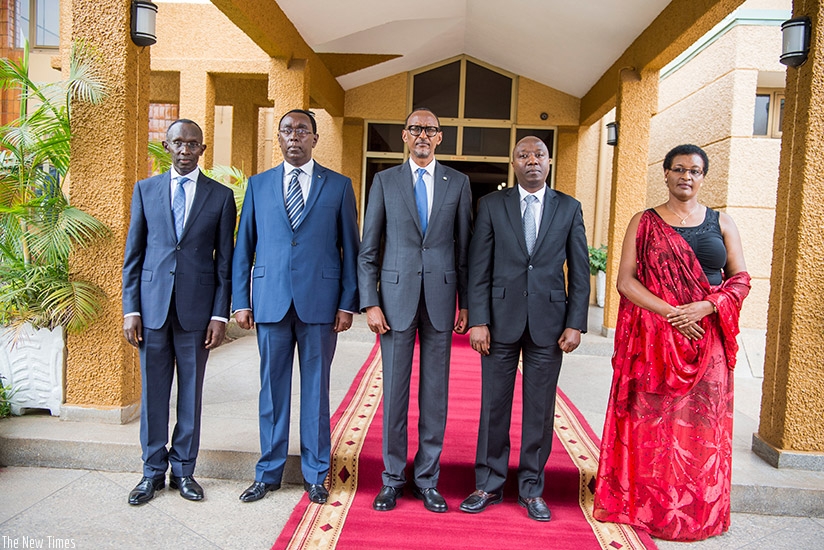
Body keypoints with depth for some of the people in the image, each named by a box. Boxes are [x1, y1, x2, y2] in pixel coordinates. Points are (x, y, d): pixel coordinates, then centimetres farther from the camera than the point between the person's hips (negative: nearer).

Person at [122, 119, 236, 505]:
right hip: (153, 305, 1)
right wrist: (130, 309, 0)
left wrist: (220, 315, -4)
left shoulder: (221, 195, 3)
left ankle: (183, 470, 23)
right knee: (153, 390, 9)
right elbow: (133, 253, 7)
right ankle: (153, 471, 25)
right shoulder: (146, 189, 8)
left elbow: (225, 260, 2)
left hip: (197, 308, -1)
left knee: (191, 391, 8)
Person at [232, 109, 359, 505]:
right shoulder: (258, 185, 11)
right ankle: (268, 473, 24)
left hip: (319, 302, -1)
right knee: (272, 388, 9)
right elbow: (243, 248, 10)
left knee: (316, 389, 7)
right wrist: (241, 301, 3)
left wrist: (348, 303, -3)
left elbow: (350, 249, 4)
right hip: (270, 302, 2)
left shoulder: (339, 186, 6)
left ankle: (315, 475, 21)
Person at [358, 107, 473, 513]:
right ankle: (393, 478, 21)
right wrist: (370, 303, -5)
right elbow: (368, 249, 3)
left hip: (441, 297, 1)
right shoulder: (385, 181, 6)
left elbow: (465, 247, 7)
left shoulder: (458, 183, 8)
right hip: (396, 297, 0)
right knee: (394, 391, 6)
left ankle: (427, 479, 22)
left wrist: (466, 303, 3)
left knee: (435, 392, 7)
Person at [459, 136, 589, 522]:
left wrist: (575, 324, -2)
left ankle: (531, 488, 24)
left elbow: (579, 272, 6)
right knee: (494, 405, 7)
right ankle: (489, 485, 22)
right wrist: (478, 320, -8)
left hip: (549, 323, 1)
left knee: (540, 409, 8)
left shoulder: (569, 208, 7)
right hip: (501, 319, 0)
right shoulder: (492, 205, 4)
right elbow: (478, 268, 0)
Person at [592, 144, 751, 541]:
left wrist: (703, 307, -13)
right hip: (652, 339, -1)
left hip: (706, 339, 2)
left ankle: (696, 510, 22)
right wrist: (669, 313, -15)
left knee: (700, 423, 6)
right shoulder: (644, 222, 5)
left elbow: (740, 279, 5)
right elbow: (626, 280, -4)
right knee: (648, 420, 2)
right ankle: (644, 504, 17)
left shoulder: (721, 223, 10)